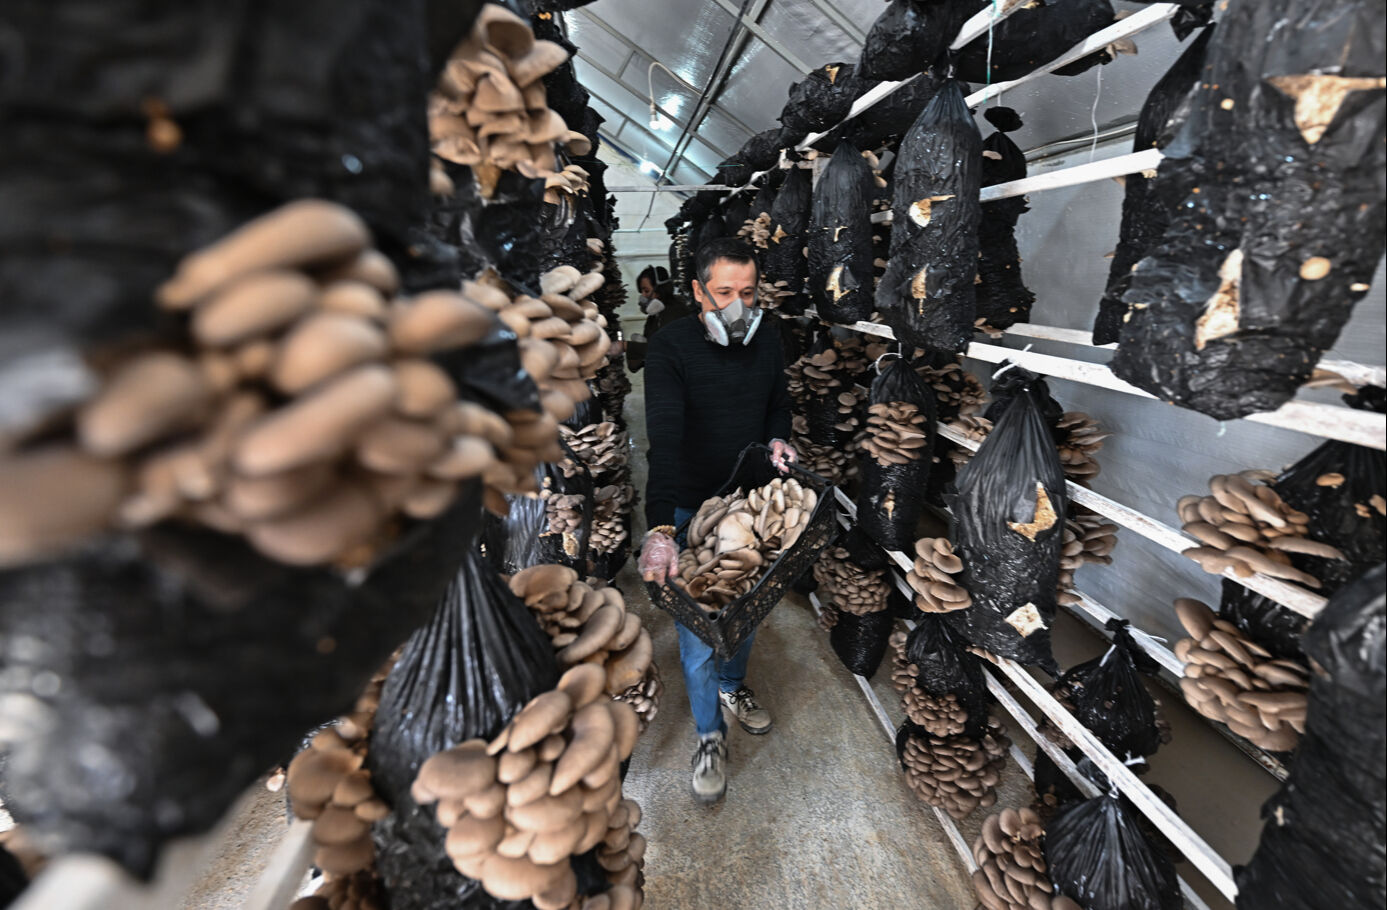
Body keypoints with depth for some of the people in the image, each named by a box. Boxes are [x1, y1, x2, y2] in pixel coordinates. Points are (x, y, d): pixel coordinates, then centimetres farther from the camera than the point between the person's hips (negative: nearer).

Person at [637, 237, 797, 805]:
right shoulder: (671, 348, -19)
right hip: (691, 509, -4)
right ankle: (710, 736, 31)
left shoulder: (767, 343, -2)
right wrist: (660, 528, -40)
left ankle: (731, 686, 52)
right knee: (697, 624, 6)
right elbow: (664, 440, -30)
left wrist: (777, 439, -9)